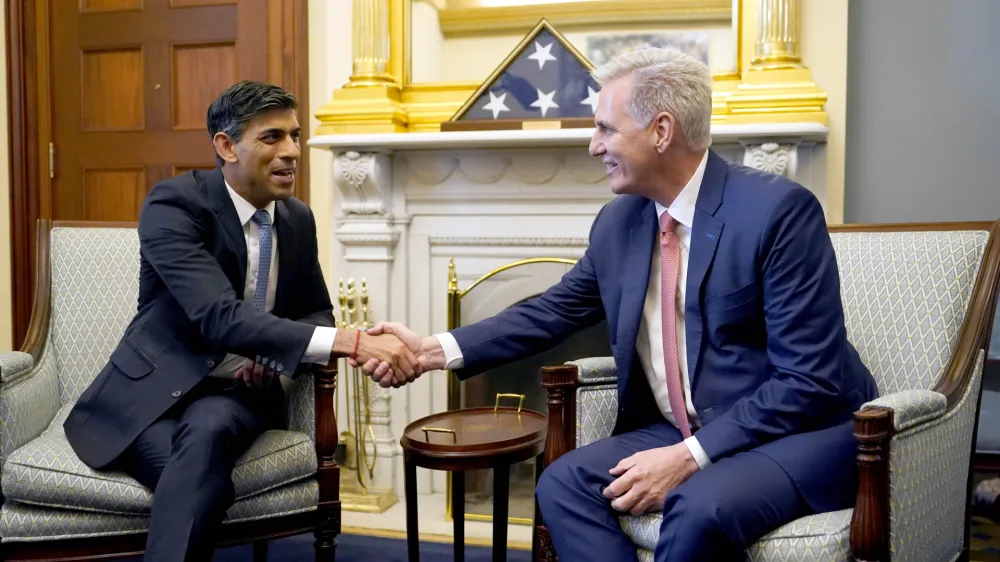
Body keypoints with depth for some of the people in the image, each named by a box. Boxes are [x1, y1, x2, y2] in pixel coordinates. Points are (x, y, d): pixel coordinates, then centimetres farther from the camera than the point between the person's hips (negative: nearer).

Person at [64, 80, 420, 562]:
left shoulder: (298, 219, 3)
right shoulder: (173, 203, -16)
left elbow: (316, 313, 15)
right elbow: (219, 317, -29)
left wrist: (277, 353, -11)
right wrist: (349, 342, -37)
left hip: (238, 392, 4)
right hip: (153, 391, -4)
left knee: (207, 429, -33)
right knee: (206, 482, -35)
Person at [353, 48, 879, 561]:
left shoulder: (779, 209, -17)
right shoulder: (618, 222, 3)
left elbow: (810, 382, -18)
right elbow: (553, 310, 11)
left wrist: (690, 456, -24)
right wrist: (435, 350, 0)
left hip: (797, 432, -5)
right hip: (680, 434, 6)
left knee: (699, 506, -32)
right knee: (563, 481, -13)